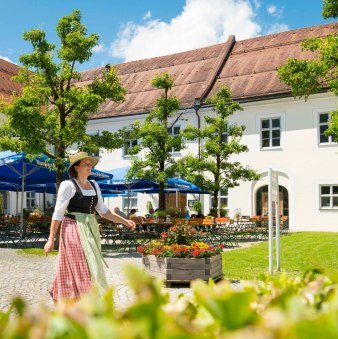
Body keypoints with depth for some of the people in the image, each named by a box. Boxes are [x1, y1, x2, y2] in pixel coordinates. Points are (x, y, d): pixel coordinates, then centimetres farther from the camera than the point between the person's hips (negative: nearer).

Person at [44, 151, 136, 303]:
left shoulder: (94, 185, 13)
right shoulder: (68, 185, -6)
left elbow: (103, 211, 16)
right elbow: (58, 213, -8)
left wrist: (125, 221, 8)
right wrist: (51, 239, -11)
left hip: (90, 231, 7)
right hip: (74, 230, -7)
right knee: (82, 268, -6)